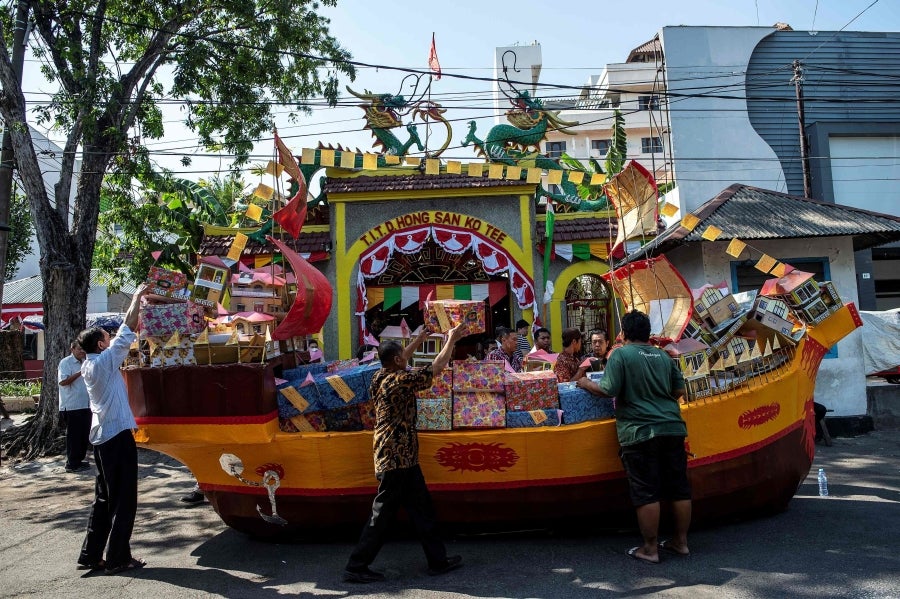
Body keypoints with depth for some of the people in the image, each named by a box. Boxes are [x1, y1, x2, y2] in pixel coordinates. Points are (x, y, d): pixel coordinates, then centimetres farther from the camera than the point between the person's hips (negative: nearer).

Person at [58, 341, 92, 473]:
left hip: (85, 405, 8)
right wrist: (79, 373, -26)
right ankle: (72, 464, 7)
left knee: (84, 435, 12)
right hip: (71, 406, -8)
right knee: (73, 436, -1)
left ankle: (78, 460, 24)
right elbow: (62, 381, -21)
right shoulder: (65, 362, -8)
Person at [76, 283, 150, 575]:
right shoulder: (105, 360, -12)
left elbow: (123, 337, 19)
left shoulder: (88, 365, 11)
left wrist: (137, 300, 21)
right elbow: (126, 332, -10)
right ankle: (118, 559, 4)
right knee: (124, 499, -1)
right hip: (118, 434, -9)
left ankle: (91, 555, 20)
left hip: (102, 436, 9)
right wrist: (137, 297, -1)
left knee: (104, 498, 16)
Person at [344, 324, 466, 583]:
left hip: (402, 456, 9)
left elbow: (399, 361, 25)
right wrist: (451, 339, 0)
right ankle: (356, 567, 11)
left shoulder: (379, 377, 4)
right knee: (382, 515, 1)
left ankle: (438, 560, 24)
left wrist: (420, 339, 28)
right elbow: (437, 366, -13)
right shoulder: (401, 381, -19)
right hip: (398, 457, -9)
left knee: (422, 510, 15)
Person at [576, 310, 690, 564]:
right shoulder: (663, 356, 11)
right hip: (672, 429, 6)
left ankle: (650, 549, 9)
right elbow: (679, 389, 14)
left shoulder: (621, 354, -6)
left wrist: (587, 384, 4)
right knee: (679, 488, 13)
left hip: (640, 432, -6)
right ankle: (680, 542, 25)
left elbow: (609, 390, -12)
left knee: (646, 493, 1)